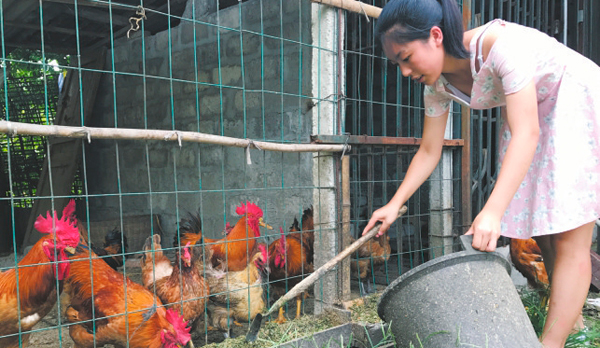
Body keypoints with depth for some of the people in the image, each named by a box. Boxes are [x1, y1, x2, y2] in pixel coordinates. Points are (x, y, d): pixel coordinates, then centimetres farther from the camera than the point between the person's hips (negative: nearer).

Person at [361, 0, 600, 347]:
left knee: (570, 237, -11)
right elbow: (429, 152, -3)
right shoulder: (438, 87, -11)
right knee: (542, 231, 9)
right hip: (533, 115, 7)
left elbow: (527, 133, -40)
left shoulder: (502, 42, -34)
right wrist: (394, 205, -12)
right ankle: (571, 318, 28)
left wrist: (493, 211, -48)